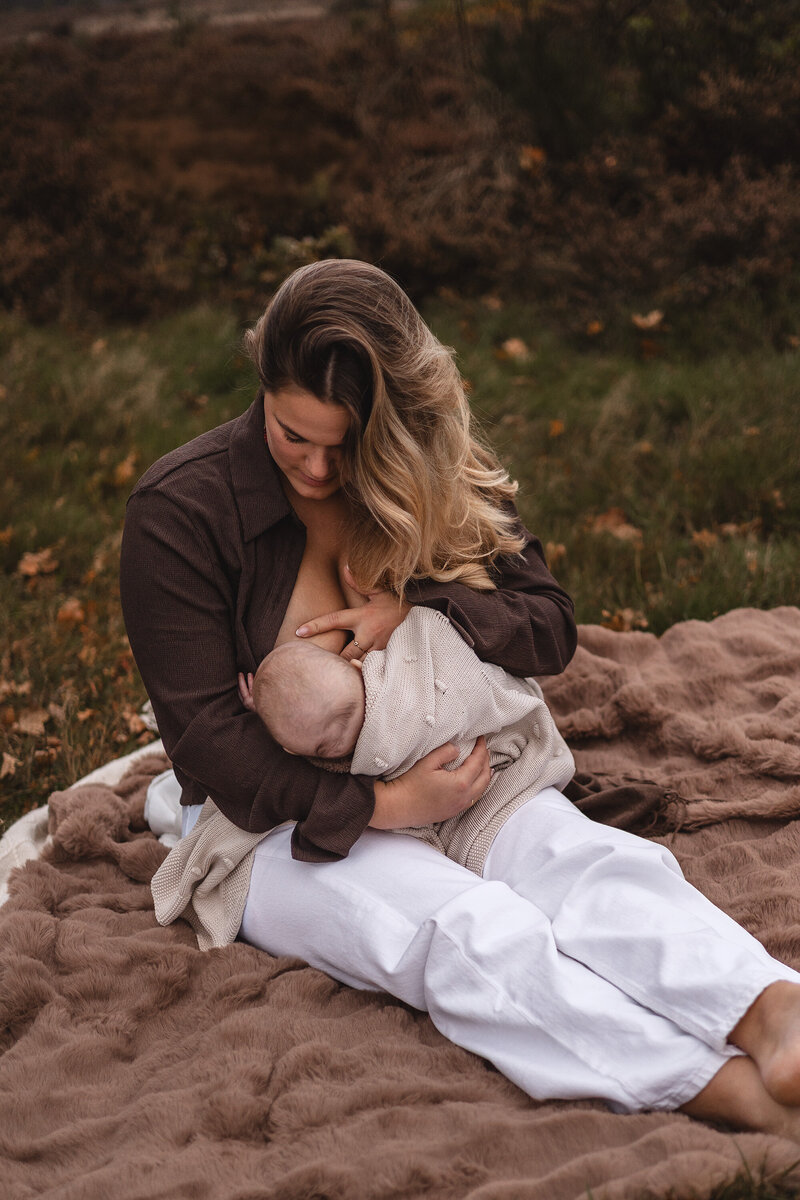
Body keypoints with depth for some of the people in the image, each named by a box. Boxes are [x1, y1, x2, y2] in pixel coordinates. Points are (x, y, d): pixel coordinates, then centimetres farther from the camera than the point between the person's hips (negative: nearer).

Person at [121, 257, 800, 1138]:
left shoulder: (430, 476, 3)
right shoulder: (177, 511, -10)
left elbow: (549, 626, 0)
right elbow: (206, 731, -13)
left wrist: (417, 608, -19)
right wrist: (379, 805, -22)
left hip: (440, 771, 4)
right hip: (284, 822, -4)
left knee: (598, 862, -29)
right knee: (470, 931, -34)